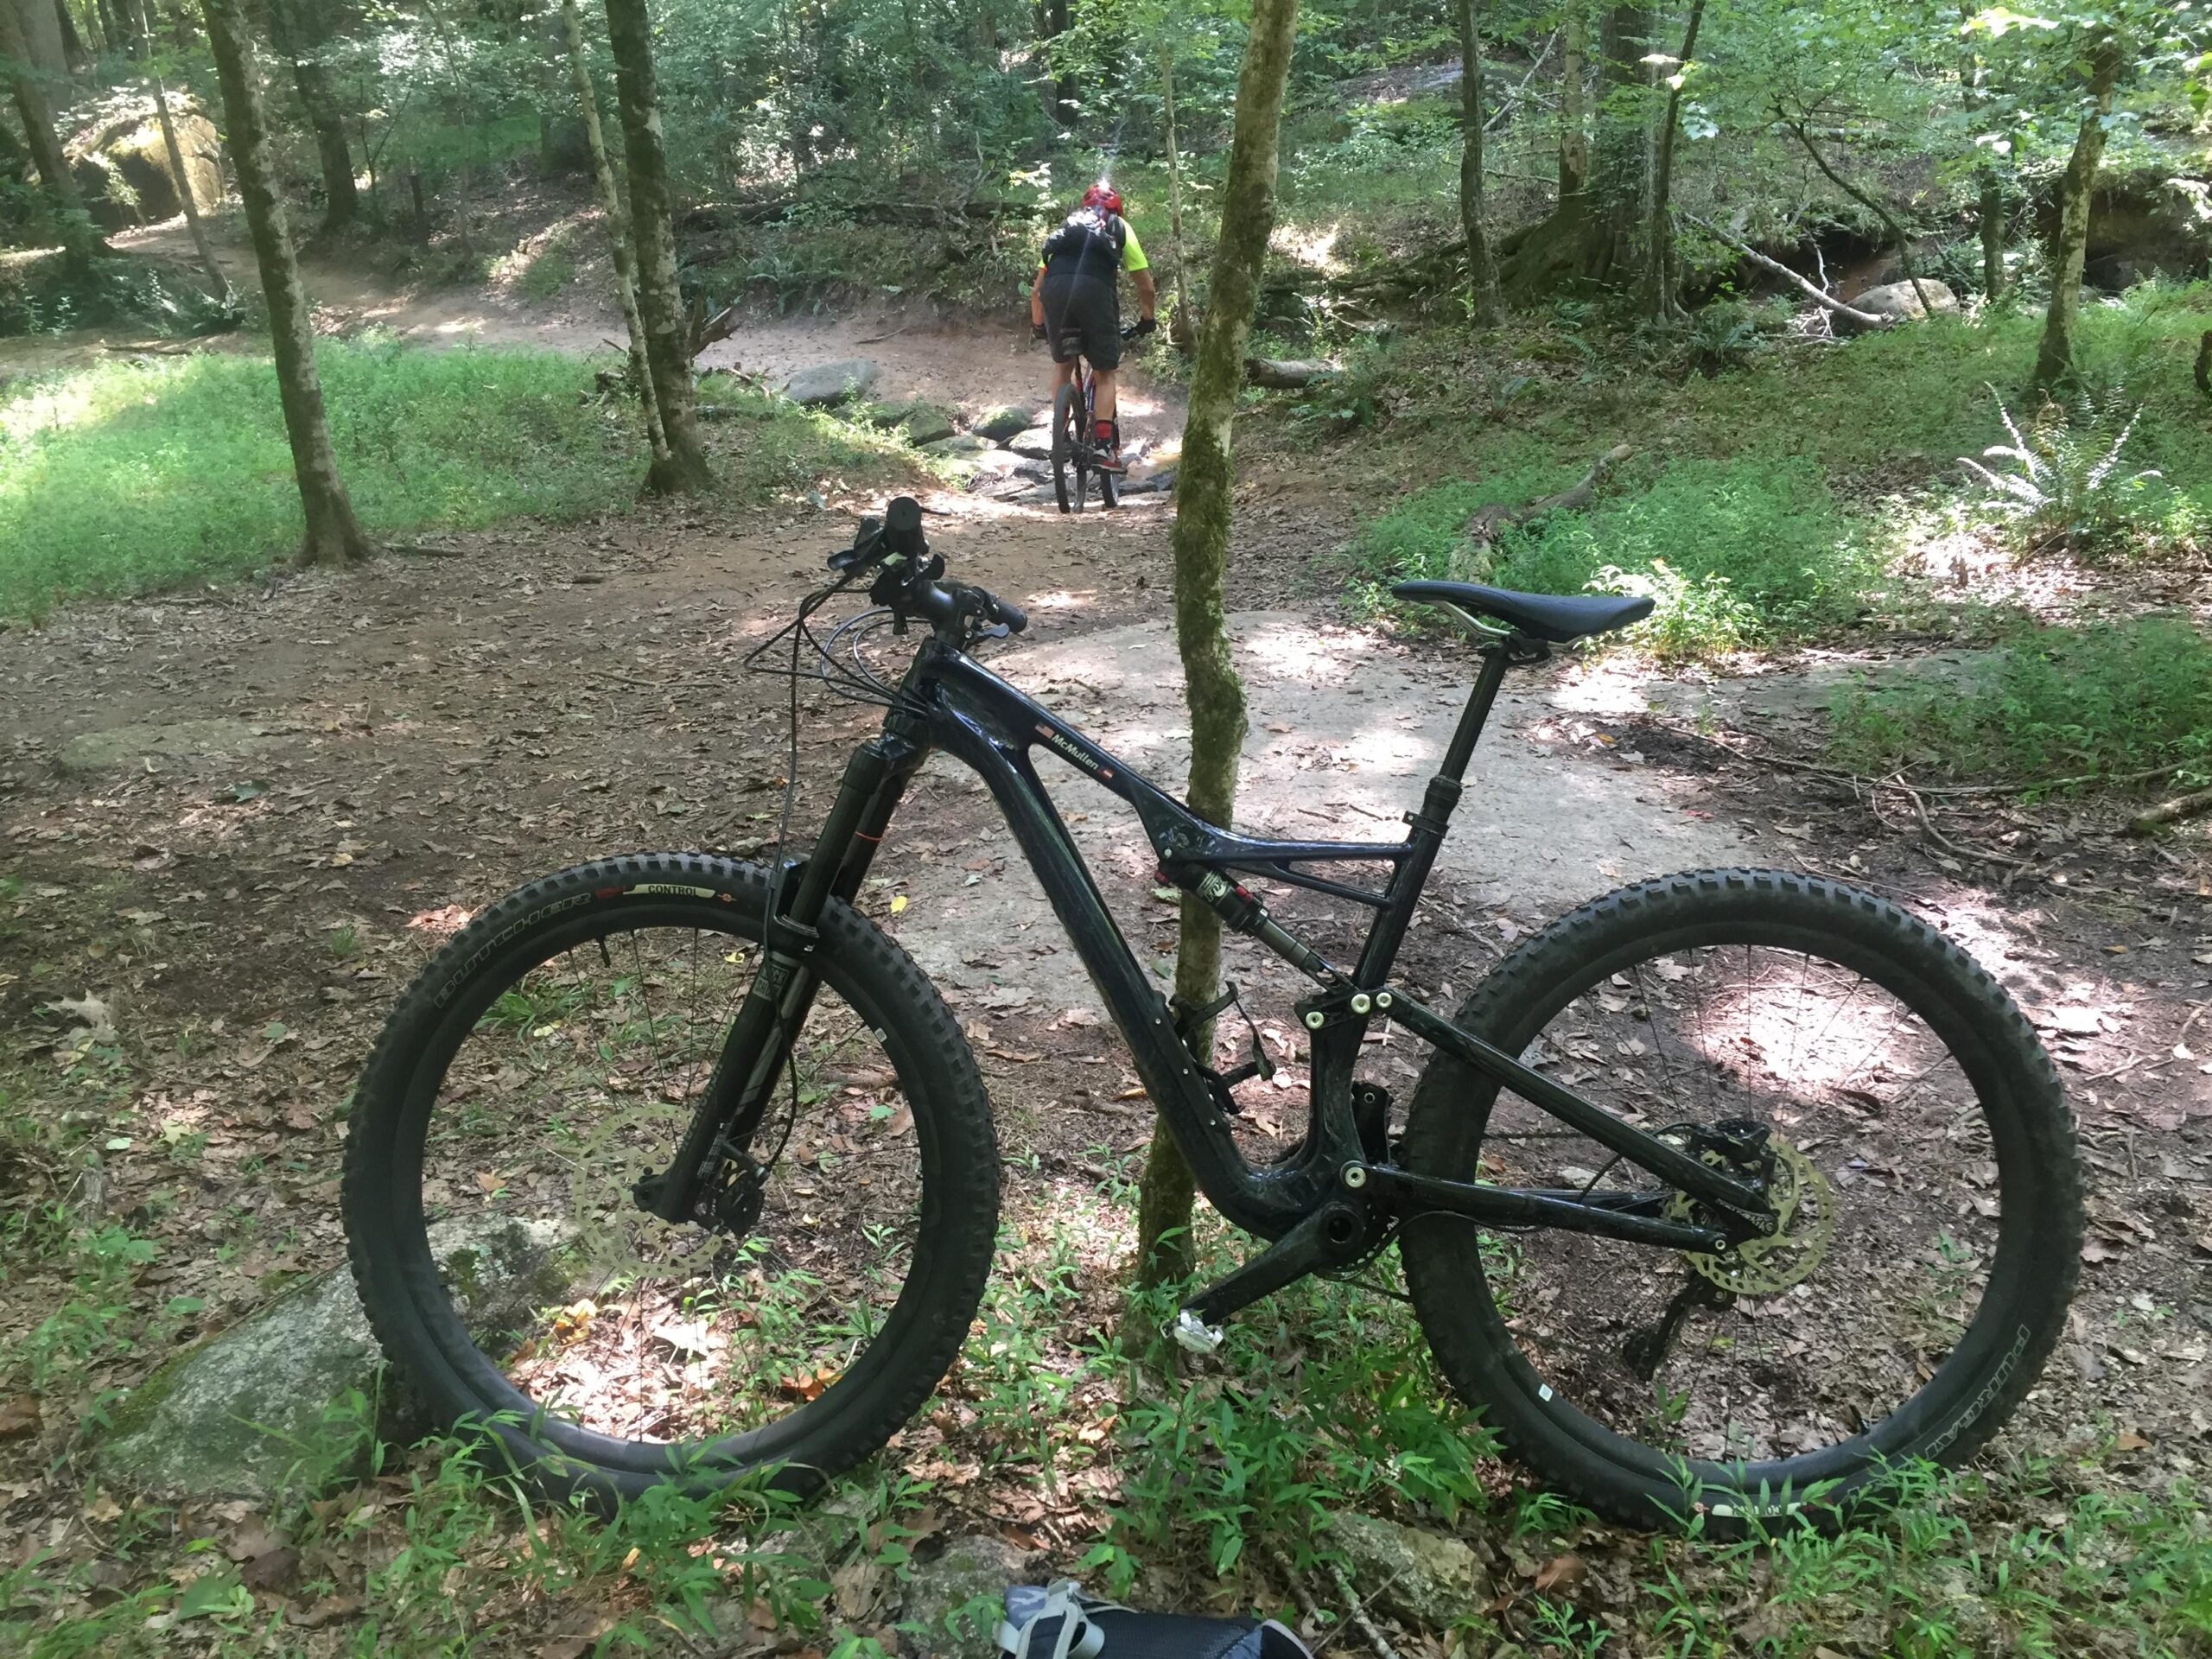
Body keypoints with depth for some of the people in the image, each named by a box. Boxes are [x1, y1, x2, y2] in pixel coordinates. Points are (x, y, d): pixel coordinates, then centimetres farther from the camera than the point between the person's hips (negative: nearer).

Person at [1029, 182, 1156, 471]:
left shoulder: (1065, 227, 37)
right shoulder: (1120, 228, 30)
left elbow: (1036, 289, 35)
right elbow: (1146, 286, 28)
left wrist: (1038, 325, 48)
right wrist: (1148, 319, 43)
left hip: (1054, 287, 2)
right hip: (1095, 288, -2)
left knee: (1062, 365, 23)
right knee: (1104, 374, 9)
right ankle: (1106, 446, -3)